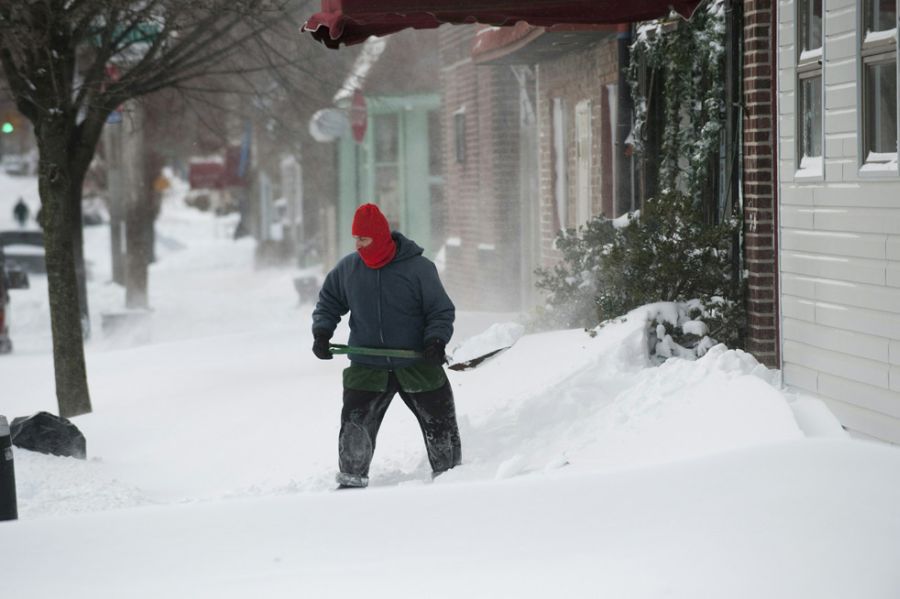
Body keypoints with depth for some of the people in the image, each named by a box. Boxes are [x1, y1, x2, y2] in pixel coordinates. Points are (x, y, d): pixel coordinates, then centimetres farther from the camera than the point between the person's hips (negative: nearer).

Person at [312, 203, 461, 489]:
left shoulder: (418, 267, -10)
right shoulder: (347, 269, -1)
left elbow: (442, 310, -5)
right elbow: (329, 302, 15)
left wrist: (436, 339, -21)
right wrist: (322, 332, 0)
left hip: (418, 366, -2)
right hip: (367, 367, 2)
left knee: (440, 425, 7)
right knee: (354, 425, -9)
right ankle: (352, 481, 6)